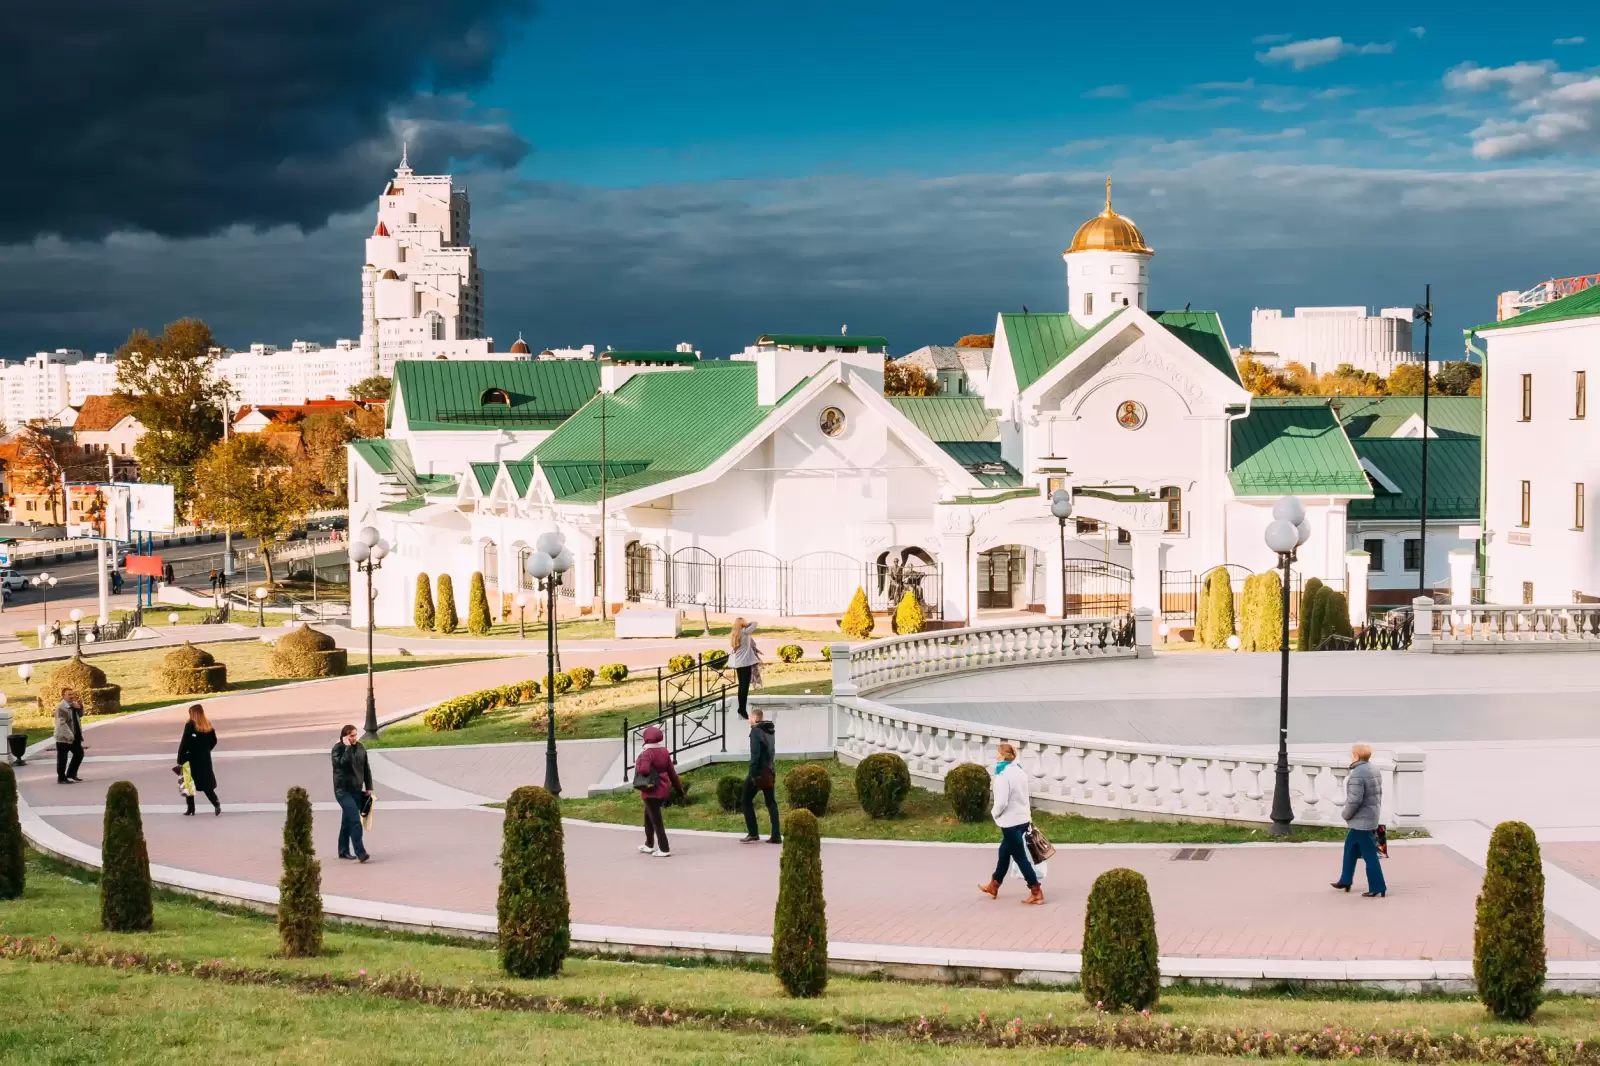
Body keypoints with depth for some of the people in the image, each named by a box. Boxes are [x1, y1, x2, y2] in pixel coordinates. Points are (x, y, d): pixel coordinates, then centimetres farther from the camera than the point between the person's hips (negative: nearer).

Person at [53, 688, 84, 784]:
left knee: (79, 754, 15)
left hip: (75, 736, 8)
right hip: (64, 737, -8)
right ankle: (61, 778, 10)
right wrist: (70, 736, -26)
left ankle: (71, 774, 28)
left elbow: (80, 715, 21)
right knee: (62, 758, 1)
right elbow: (62, 723, -22)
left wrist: (79, 708, -1)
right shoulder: (60, 707, -16)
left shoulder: (74, 705, 10)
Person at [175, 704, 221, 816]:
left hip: (192, 760, -5)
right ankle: (216, 803, -10)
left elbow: (184, 743, -16)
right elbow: (213, 741, 10)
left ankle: (190, 808, 13)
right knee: (206, 783, 8)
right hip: (205, 759, 5)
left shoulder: (190, 725, -13)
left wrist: (180, 761, -13)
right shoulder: (208, 725, 3)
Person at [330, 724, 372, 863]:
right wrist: (348, 747, -24)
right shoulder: (338, 749, -9)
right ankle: (360, 853, -20)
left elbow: (366, 768, 14)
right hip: (343, 790, -6)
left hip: (357, 789, 6)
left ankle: (344, 851, 24)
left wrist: (369, 787, 12)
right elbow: (343, 763, -29)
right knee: (355, 820, -17)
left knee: (347, 821, 15)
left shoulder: (360, 747, 8)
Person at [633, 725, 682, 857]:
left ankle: (664, 849, -3)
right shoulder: (664, 752, 4)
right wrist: (678, 785, 19)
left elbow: (644, 770, -33)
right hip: (663, 789, 8)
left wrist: (637, 765, -11)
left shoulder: (647, 754, -19)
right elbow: (671, 770, 9)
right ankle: (649, 845, 34)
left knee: (656, 820, -2)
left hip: (652, 791, -8)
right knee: (648, 815, 25)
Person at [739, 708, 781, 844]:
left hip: (759, 771, -7)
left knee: (746, 801, 4)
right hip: (769, 772, 7)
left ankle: (753, 833, -1)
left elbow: (755, 754, -17)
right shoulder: (770, 731, 14)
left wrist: (752, 774, -18)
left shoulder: (756, 731, -11)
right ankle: (776, 835, 0)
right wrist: (772, 770, 17)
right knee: (771, 803, 7)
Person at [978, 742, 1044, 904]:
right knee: (1004, 852, 22)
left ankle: (1036, 893, 2)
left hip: (1011, 821, -9)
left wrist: (994, 813, -4)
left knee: (1020, 857, 0)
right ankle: (993, 887, 35)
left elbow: (1001, 802, -24)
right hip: (1023, 819, 9)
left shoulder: (1003, 775, -22)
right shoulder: (1020, 772, 4)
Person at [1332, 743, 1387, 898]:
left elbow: (1354, 800, -27)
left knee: (1369, 854, -3)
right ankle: (1345, 881, 28)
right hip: (1371, 817, 10)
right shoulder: (1374, 770, 8)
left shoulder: (1357, 774, -23)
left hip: (1360, 820, -10)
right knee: (1350, 848, 20)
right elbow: (1378, 794, 14)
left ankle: (1377, 887, 1)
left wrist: (1346, 814, -11)